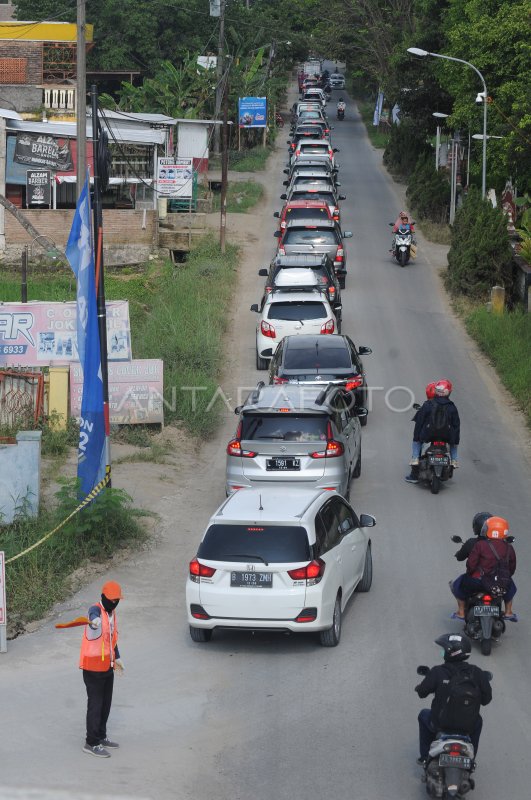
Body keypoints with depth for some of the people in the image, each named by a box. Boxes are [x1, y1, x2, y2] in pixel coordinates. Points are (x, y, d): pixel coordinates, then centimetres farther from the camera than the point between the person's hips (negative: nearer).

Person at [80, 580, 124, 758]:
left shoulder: (112, 612, 10)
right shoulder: (96, 609, -17)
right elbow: (94, 615, -45)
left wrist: (116, 658, 30)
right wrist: (94, 619, -69)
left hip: (107, 667, 9)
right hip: (93, 668, -9)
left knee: (106, 703, 18)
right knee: (95, 705, -5)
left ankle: (101, 736, 32)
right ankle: (91, 743, 1)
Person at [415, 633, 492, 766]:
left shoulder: (437, 672, -16)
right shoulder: (476, 673, -10)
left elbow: (422, 692, -3)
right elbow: (486, 699, -2)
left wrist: (419, 687, 21)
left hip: (440, 724, -2)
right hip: (468, 726, 2)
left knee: (423, 715, 32)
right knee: (478, 721, 38)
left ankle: (425, 757, 35)